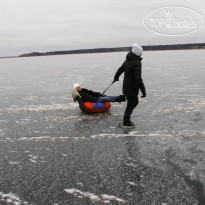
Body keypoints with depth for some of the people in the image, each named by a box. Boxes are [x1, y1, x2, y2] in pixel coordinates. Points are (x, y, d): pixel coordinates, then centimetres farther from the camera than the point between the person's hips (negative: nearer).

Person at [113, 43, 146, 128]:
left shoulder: (127, 61, 7)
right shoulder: (137, 63, -21)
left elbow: (120, 70, 23)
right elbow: (138, 78, -29)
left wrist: (116, 77, 42)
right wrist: (143, 90, -26)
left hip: (126, 87, 9)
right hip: (132, 88, -9)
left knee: (135, 102, 24)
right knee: (130, 104, 7)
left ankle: (126, 117, 33)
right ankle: (126, 123, 21)